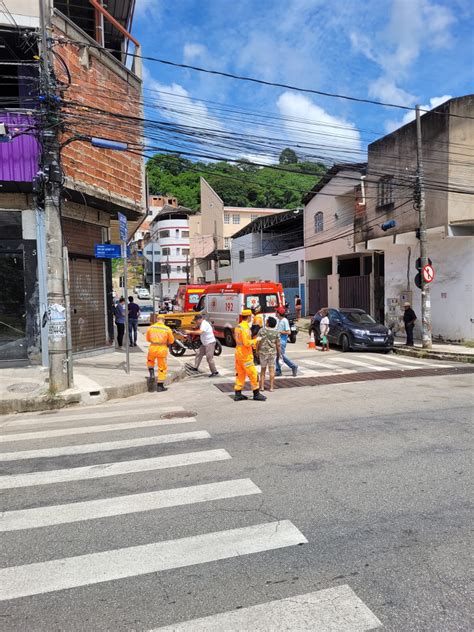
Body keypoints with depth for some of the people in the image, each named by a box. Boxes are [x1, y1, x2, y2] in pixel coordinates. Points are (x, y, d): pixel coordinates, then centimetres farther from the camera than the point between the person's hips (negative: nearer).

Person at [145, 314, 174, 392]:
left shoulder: (150, 328, -1)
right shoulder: (167, 329, -7)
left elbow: (148, 339, 12)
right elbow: (171, 341, 2)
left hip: (152, 348, 2)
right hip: (162, 349, -2)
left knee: (150, 361, 32)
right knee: (162, 368, 9)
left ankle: (152, 374, 10)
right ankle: (160, 386, 12)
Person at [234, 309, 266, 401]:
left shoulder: (238, 327, 10)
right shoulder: (245, 328, -19)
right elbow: (247, 343, -25)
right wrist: (255, 340, -10)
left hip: (238, 354, 9)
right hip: (245, 355, -9)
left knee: (240, 374, 13)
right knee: (253, 373, 0)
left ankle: (237, 394, 16)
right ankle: (256, 394, 7)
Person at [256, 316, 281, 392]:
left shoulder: (262, 331, -8)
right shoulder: (276, 332, -6)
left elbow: (258, 342, -7)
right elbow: (278, 344, -4)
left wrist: (257, 350, 6)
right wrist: (279, 353, 8)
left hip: (263, 352, 0)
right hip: (272, 352, 0)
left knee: (263, 369, 13)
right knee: (271, 369, 6)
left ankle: (262, 386, 14)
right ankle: (271, 387, 7)